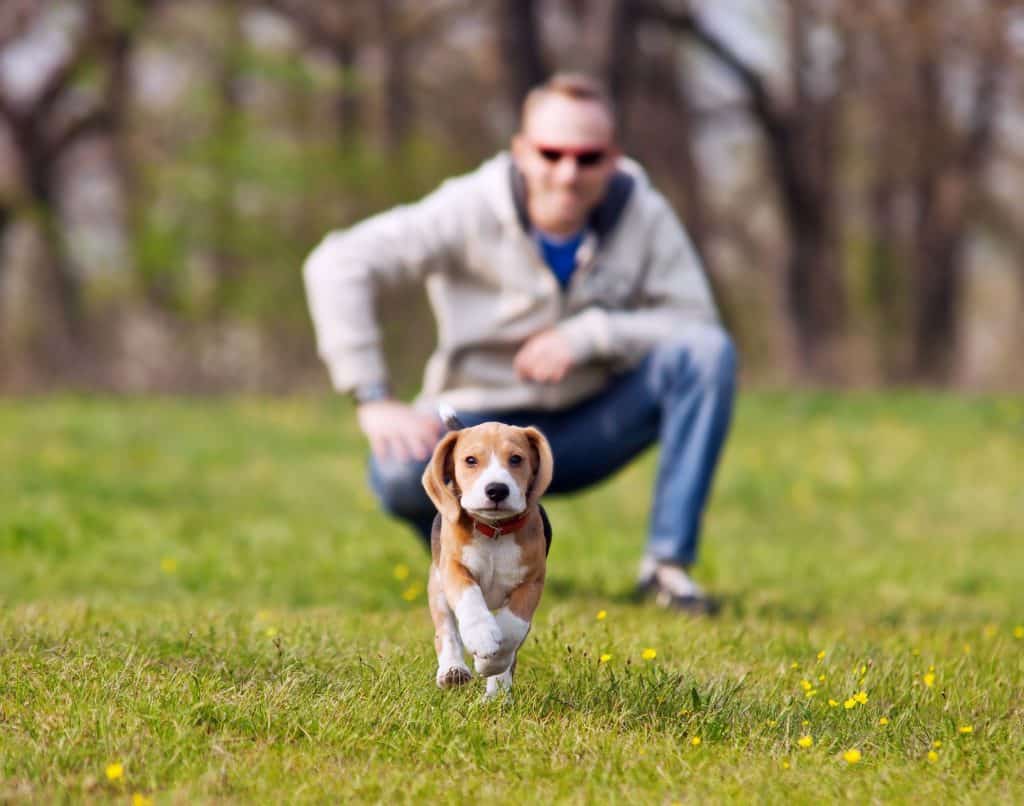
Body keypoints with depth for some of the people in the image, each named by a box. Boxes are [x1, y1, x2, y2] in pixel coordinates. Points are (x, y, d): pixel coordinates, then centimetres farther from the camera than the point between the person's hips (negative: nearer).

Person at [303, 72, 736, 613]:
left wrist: (589, 335, -26)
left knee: (708, 351, -23)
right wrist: (373, 401, -27)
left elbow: (694, 321, -12)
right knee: (400, 473, -35)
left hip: (591, 431, 2)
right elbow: (338, 265, -21)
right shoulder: (472, 210, -16)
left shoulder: (644, 216, -9)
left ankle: (669, 563, -18)